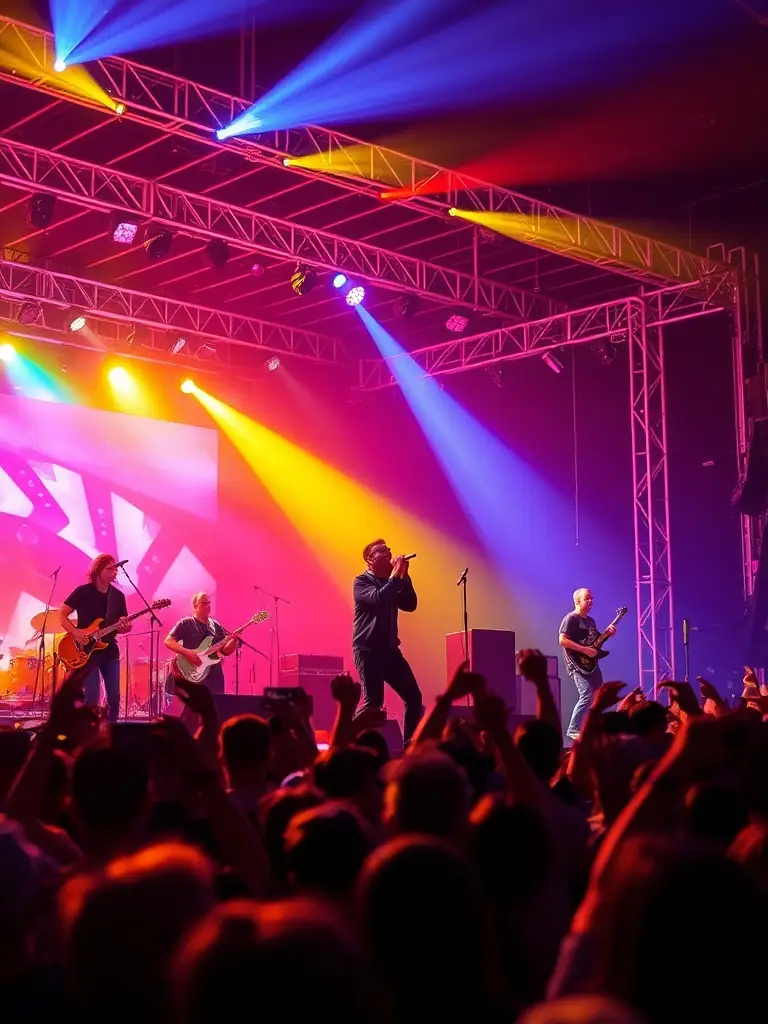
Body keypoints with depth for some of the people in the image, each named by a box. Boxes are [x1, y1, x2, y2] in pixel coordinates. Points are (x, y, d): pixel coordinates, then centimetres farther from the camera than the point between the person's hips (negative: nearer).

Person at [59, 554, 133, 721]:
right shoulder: (82, 592, -7)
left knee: (114, 696, 4)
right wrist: (75, 632, -18)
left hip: (110, 650, 5)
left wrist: (126, 627, -12)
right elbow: (61, 614, -4)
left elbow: (122, 624, 11)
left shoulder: (118, 596, 6)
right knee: (91, 697, -8)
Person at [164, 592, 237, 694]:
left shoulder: (216, 625, 15)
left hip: (214, 676, 6)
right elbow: (168, 641, -8)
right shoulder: (186, 624, -1)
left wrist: (234, 639, -6)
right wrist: (187, 653, -19)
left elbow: (225, 651, 14)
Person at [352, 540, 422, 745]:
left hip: (389, 649, 7)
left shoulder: (391, 582, 15)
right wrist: (395, 575, -17)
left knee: (413, 696, 3)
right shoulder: (362, 581, -5)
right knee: (373, 702, -15)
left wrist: (404, 576, -5)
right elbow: (377, 598, -25)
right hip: (368, 649, -7)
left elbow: (410, 605, 3)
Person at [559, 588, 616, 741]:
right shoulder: (571, 618, -10)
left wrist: (606, 634, 8)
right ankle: (573, 730, -10)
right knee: (587, 695, -18)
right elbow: (562, 640, -20)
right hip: (577, 663, -10)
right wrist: (585, 650, -22)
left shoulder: (590, 620, 18)